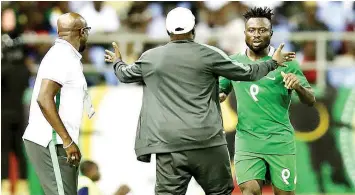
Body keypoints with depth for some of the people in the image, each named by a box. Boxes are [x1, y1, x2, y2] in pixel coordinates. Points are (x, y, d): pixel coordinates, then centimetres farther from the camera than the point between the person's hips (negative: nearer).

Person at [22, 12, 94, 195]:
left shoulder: (64, 55, 18)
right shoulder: (62, 56, -13)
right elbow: (44, 98, -23)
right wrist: (68, 141, -24)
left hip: (56, 143, 10)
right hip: (51, 144, -10)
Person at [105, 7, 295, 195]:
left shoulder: (149, 57, 9)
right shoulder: (208, 54, -1)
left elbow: (125, 75, 28)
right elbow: (246, 72, 8)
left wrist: (117, 62, 52)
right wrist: (273, 63, 25)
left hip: (168, 145, 2)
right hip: (207, 142, -2)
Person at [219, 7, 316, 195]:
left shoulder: (285, 63, -1)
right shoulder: (233, 62, 7)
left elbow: (310, 100, -1)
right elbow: (220, 90, 21)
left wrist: (298, 86, -24)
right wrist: (218, 96, -4)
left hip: (280, 142, -1)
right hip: (247, 141, 1)